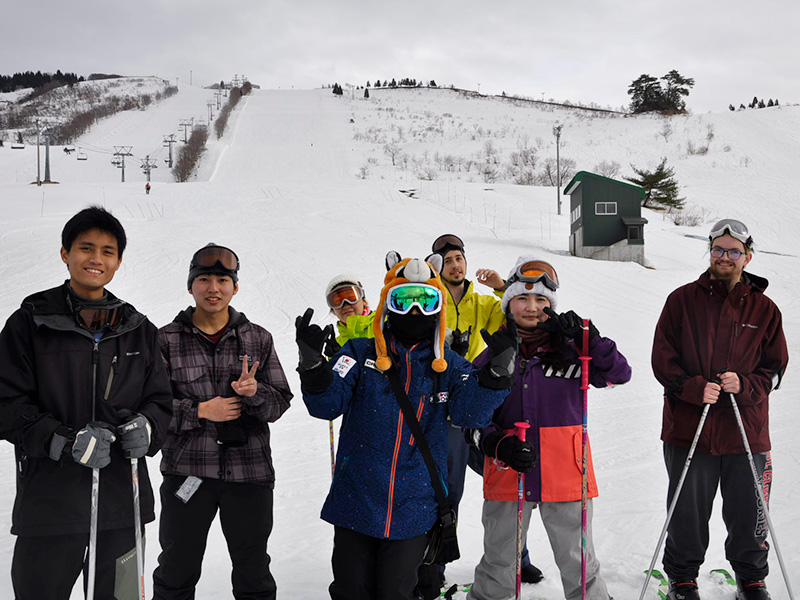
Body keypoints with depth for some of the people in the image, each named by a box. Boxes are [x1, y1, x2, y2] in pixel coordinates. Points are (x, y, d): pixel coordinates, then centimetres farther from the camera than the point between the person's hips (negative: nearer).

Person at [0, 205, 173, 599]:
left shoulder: (138, 329, 10)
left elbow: (160, 400, 13)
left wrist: (146, 428, -10)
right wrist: (67, 442, -19)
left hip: (122, 500, 3)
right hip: (49, 499, -3)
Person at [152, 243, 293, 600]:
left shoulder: (259, 339, 6)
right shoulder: (167, 340, 2)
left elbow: (280, 402, 3)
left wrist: (255, 392, -18)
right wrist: (200, 410, -14)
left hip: (249, 472, 1)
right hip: (187, 472, -1)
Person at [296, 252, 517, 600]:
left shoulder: (448, 366, 4)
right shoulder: (361, 353, 0)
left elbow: (471, 412, -11)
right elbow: (327, 405, -9)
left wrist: (497, 370, -26)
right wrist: (312, 363, -28)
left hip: (413, 509, 0)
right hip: (355, 502, 0)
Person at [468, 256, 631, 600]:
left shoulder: (570, 349, 1)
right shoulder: (492, 357, 2)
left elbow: (619, 374, -7)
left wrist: (589, 339, -19)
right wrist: (498, 445, -15)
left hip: (565, 477, 0)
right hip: (506, 478, 1)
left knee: (579, 566, 12)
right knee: (498, 567, 14)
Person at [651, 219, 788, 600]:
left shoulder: (765, 309, 7)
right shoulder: (683, 300, 3)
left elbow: (776, 368, 8)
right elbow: (662, 358, 0)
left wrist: (746, 385, -13)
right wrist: (692, 387, -16)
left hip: (747, 430, 1)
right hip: (688, 429, -1)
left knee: (749, 514, 10)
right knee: (687, 513, 8)